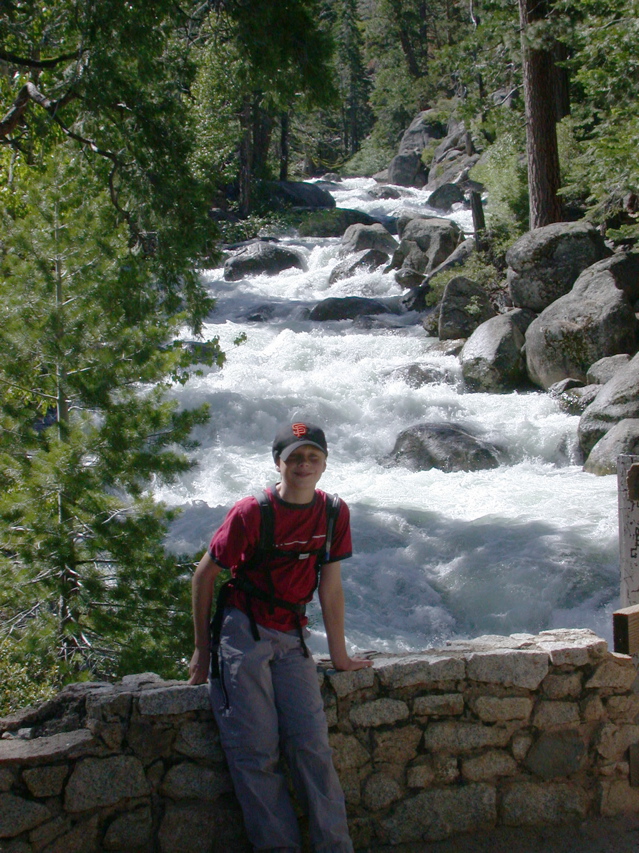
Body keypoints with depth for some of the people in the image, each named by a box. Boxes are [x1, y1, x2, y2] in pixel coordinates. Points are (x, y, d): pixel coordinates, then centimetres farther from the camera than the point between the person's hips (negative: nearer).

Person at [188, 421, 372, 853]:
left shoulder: (334, 513, 1)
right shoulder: (251, 513, -11)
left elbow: (330, 585, 8)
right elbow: (205, 575, -1)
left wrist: (339, 655, 13)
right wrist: (202, 649, 3)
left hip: (291, 638, 3)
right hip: (242, 631, -3)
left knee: (312, 744, -7)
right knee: (255, 749, -7)